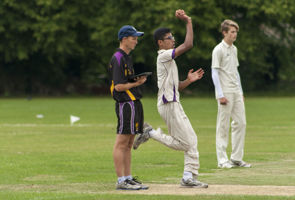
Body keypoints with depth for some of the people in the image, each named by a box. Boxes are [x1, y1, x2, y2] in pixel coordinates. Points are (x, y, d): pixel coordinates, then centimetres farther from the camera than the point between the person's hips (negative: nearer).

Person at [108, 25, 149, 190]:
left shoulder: (127, 57, 20)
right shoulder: (118, 58, -12)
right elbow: (119, 86, -18)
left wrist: (139, 80, 6)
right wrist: (137, 83, -9)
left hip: (134, 102, 10)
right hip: (126, 103, -10)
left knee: (129, 144, 12)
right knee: (121, 144, -8)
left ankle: (128, 178, 16)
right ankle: (121, 181, -8)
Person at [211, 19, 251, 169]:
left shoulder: (234, 49, 15)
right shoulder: (218, 50, -9)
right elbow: (215, 73, -11)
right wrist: (220, 95, -17)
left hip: (236, 92, 8)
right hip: (225, 92, -8)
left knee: (241, 123, 5)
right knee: (223, 126, -4)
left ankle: (237, 158, 11)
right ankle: (222, 160, -1)